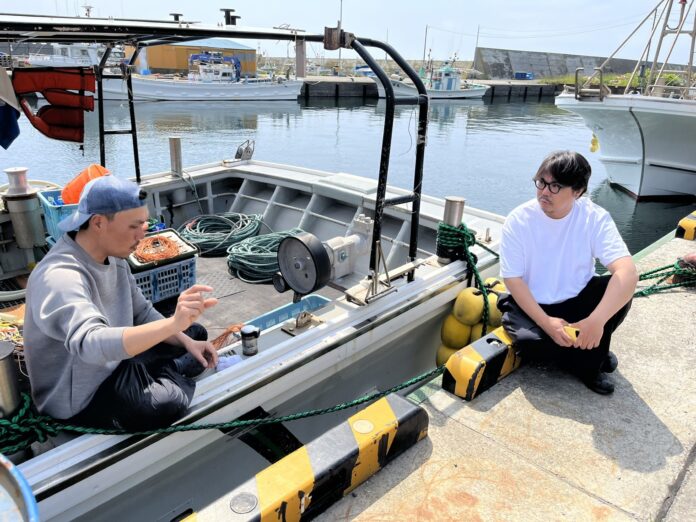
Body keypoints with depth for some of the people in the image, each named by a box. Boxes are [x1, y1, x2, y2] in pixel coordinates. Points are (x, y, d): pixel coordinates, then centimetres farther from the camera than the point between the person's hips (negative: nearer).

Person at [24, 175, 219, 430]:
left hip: (114, 360, 8)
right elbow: (92, 344, -50)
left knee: (196, 333, 13)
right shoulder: (60, 277, -33)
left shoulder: (112, 255, -5)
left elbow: (142, 313, 4)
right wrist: (173, 323, -62)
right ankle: (173, 374, -1)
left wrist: (187, 341, -10)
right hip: (81, 397, -8)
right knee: (169, 404, -31)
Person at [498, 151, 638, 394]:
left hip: (577, 300, 1)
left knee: (619, 288, -27)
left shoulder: (595, 218, -16)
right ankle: (592, 353, -1)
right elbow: (513, 279, -16)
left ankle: (589, 358, -7)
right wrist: (546, 322, -28)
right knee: (527, 341, -31)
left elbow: (627, 271, -29)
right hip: (530, 303, -1)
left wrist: (597, 321, -44)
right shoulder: (518, 220, -17)